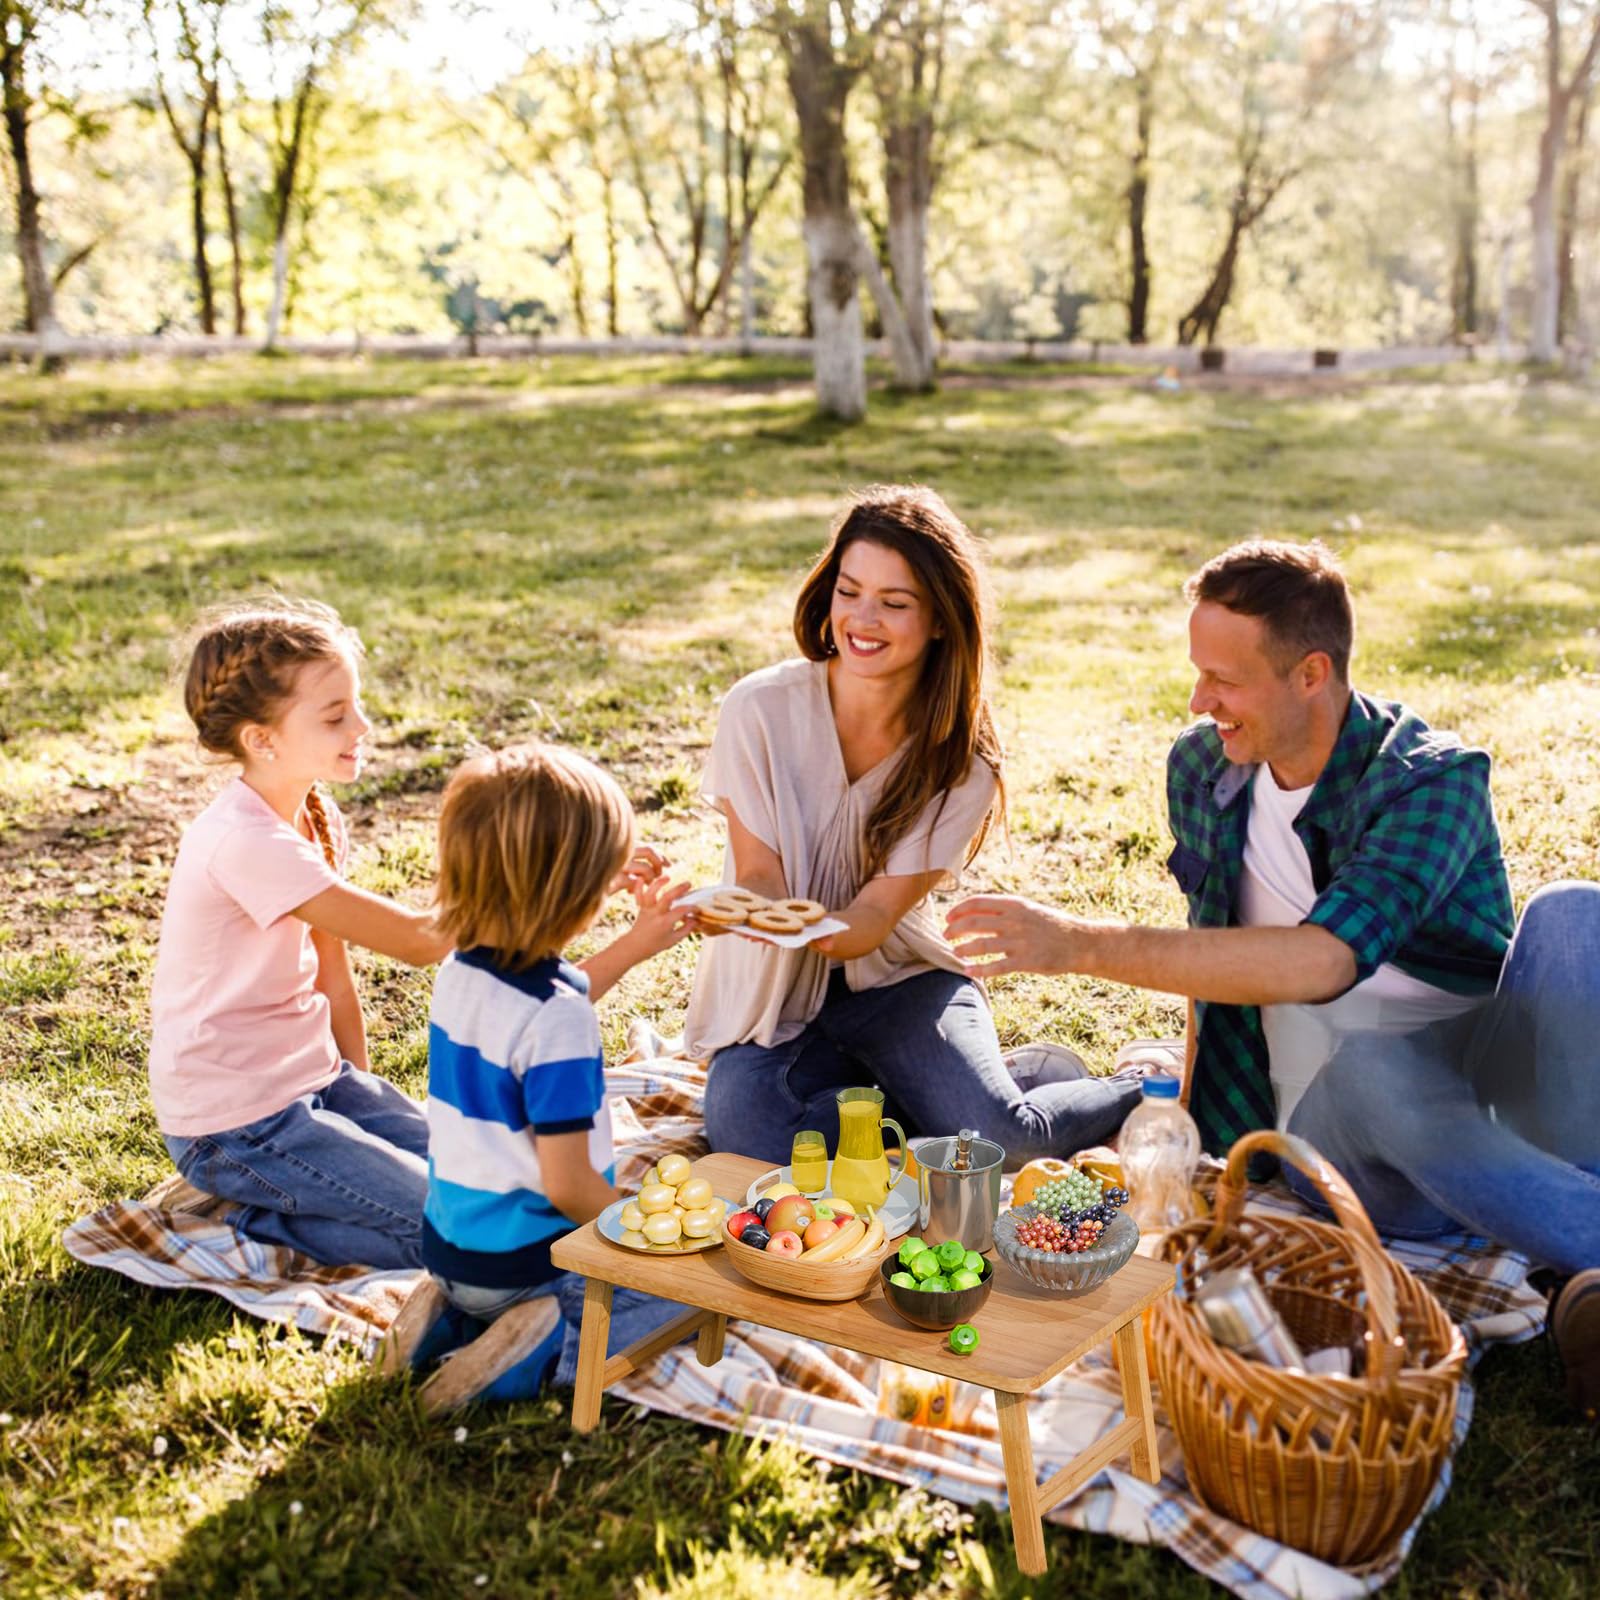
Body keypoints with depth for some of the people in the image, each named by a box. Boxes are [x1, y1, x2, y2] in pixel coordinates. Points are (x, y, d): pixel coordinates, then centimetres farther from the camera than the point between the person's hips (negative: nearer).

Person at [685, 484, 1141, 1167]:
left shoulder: (962, 762, -10)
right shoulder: (760, 709, -13)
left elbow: (875, 914, -15)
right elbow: (759, 875, -11)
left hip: (900, 982, 0)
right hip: (772, 996, 1)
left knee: (997, 1142, -26)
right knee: (749, 1141, -30)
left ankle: (1141, 1086, 7)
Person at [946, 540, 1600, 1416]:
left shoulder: (1432, 779, -15)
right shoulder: (1201, 770, 5)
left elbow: (1322, 960, -32)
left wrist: (1082, 945, -35)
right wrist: (1189, 1130, 15)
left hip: (1493, 1086, -2)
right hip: (1343, 1122, 2)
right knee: (1368, 1068, -36)